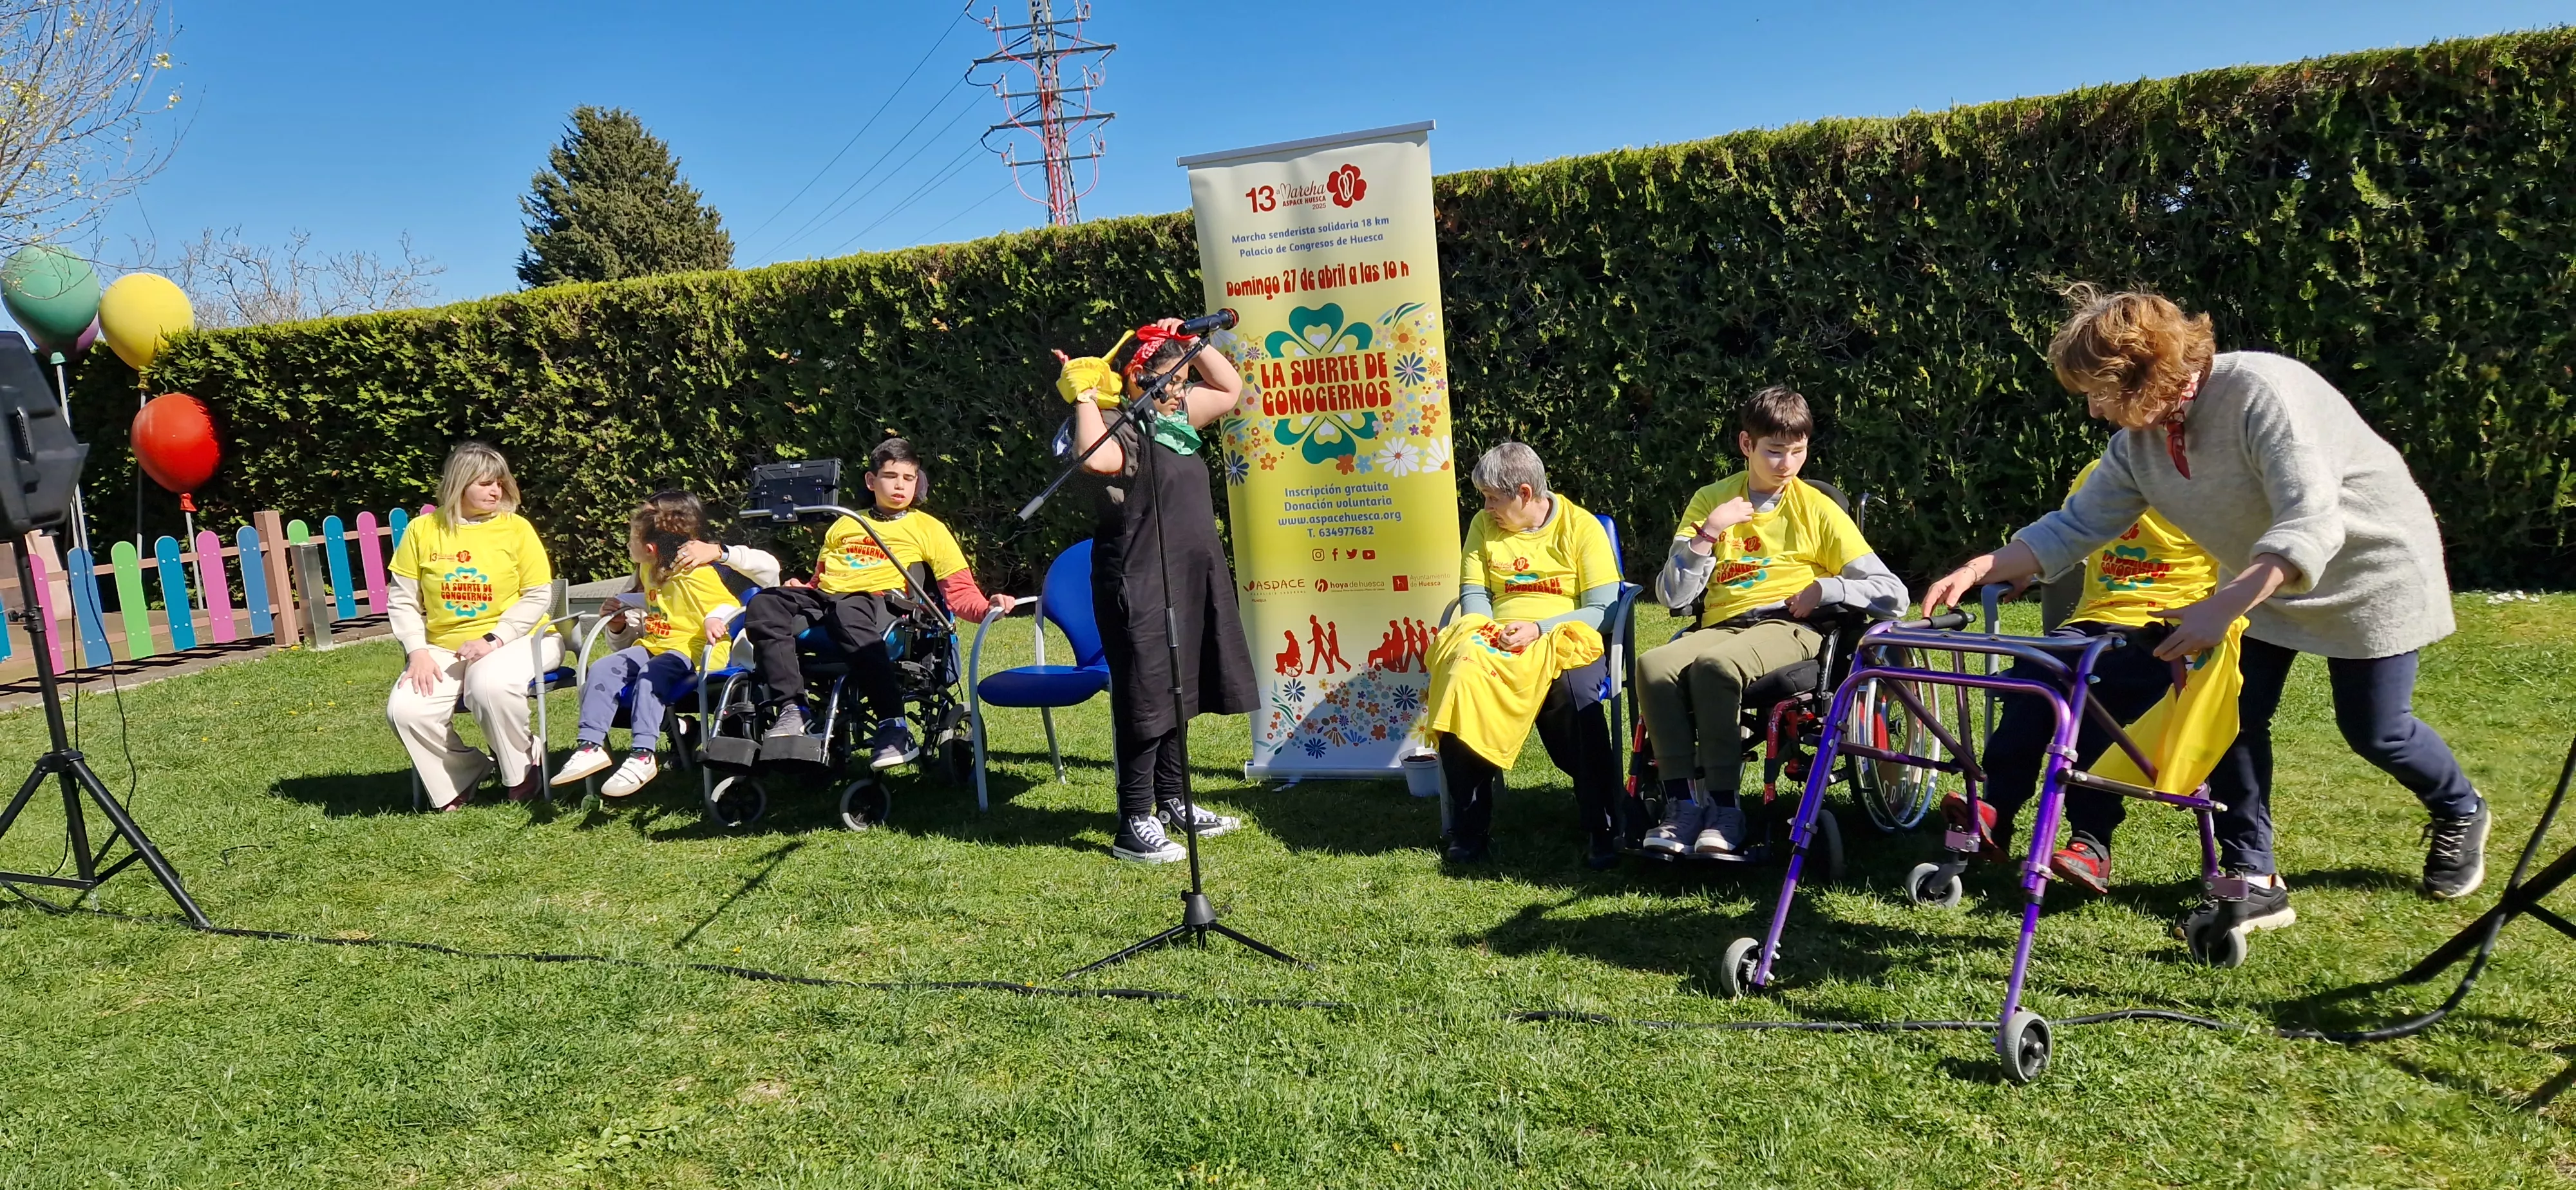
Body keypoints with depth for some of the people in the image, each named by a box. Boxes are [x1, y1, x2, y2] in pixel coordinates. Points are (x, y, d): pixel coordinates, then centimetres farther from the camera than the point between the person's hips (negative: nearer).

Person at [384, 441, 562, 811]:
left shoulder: (516, 528, -1)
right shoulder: (423, 530, 3)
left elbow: (538, 596, -4)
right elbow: (402, 600, 5)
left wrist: (493, 640, -15)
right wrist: (418, 652, -9)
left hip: (513, 641, -3)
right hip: (444, 648, 3)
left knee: (490, 684, -36)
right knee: (405, 710, -21)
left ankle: (523, 767, -7)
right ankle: (459, 777, 7)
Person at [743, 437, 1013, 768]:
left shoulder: (929, 529, 18)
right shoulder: (844, 525, 31)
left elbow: (959, 590, 9)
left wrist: (987, 608, -12)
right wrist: (799, 591, 12)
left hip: (879, 601, -4)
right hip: (824, 598, 4)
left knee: (850, 617, -41)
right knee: (763, 606, -26)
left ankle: (894, 728, -40)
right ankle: (791, 711, -26)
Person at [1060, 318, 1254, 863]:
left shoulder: (1178, 418, 13)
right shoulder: (1121, 432, -13)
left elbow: (1231, 388, 25)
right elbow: (1094, 457, -37)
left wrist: (1190, 342, 14)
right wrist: (1085, 396, -24)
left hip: (1189, 583, 9)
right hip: (1139, 588, -9)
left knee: (1179, 696, 17)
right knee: (1145, 702, -5)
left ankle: (1173, 803, 31)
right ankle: (1134, 825, 4)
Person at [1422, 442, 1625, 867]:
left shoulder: (1581, 526, 2)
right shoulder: (1484, 526, 16)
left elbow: (1603, 610, -4)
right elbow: (1473, 594, 14)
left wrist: (1538, 629, -17)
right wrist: (1486, 633, -8)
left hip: (1563, 638, -3)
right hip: (1495, 641, 3)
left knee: (1574, 689, -38)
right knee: (1460, 677, -31)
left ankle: (1601, 829, -24)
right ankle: (1470, 829, -20)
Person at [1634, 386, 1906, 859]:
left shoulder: (1817, 509, 10)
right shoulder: (1711, 500, 16)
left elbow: (1894, 595, 5)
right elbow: (1672, 596, 6)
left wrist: (1823, 589, -8)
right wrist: (1706, 534, -4)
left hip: (1789, 629, -3)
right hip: (1720, 626, 3)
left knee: (1715, 664, -37)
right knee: (1653, 665, -31)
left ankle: (1724, 810, -26)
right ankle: (1683, 802, -23)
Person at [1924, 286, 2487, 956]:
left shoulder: (2262, 392, -34)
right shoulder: (2138, 440, -11)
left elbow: (2311, 524, -41)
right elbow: (2077, 525, -9)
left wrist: (2222, 606, -51)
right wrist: (1981, 569, -22)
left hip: (2369, 568, -6)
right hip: (2262, 582, 6)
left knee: (2373, 731, 4)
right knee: (2232, 714, -4)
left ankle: (2459, 813, 36)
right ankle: (2252, 882, 4)